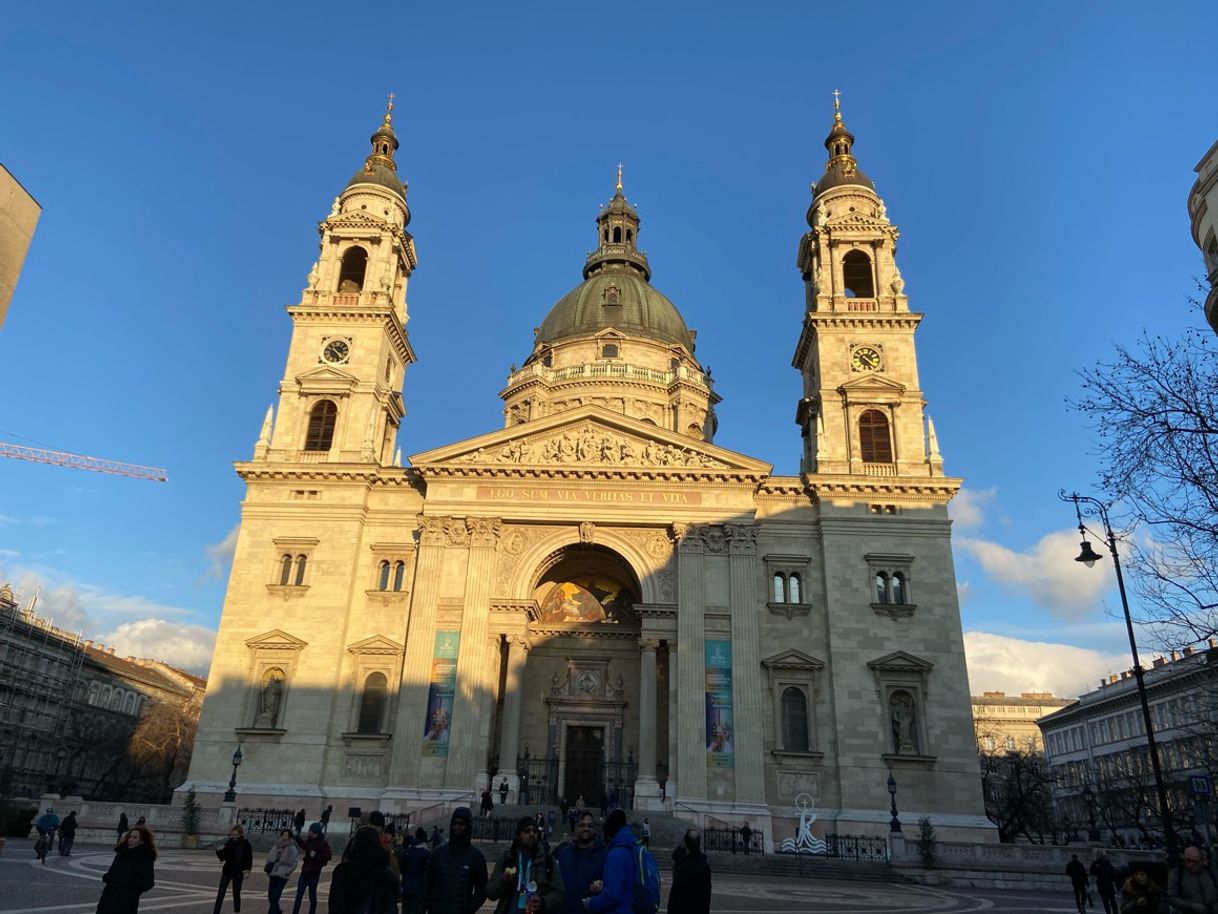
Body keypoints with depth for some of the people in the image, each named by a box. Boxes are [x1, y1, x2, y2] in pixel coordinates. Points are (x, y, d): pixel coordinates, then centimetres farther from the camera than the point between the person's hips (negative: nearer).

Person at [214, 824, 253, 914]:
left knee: (236, 893, 7)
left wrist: (247, 871, -14)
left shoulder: (246, 844, -9)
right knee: (220, 893, -2)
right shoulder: (230, 842, 0)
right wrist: (219, 850, -14)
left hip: (238, 873, -3)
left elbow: (249, 859, -6)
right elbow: (223, 856, 5)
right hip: (227, 870, 3)